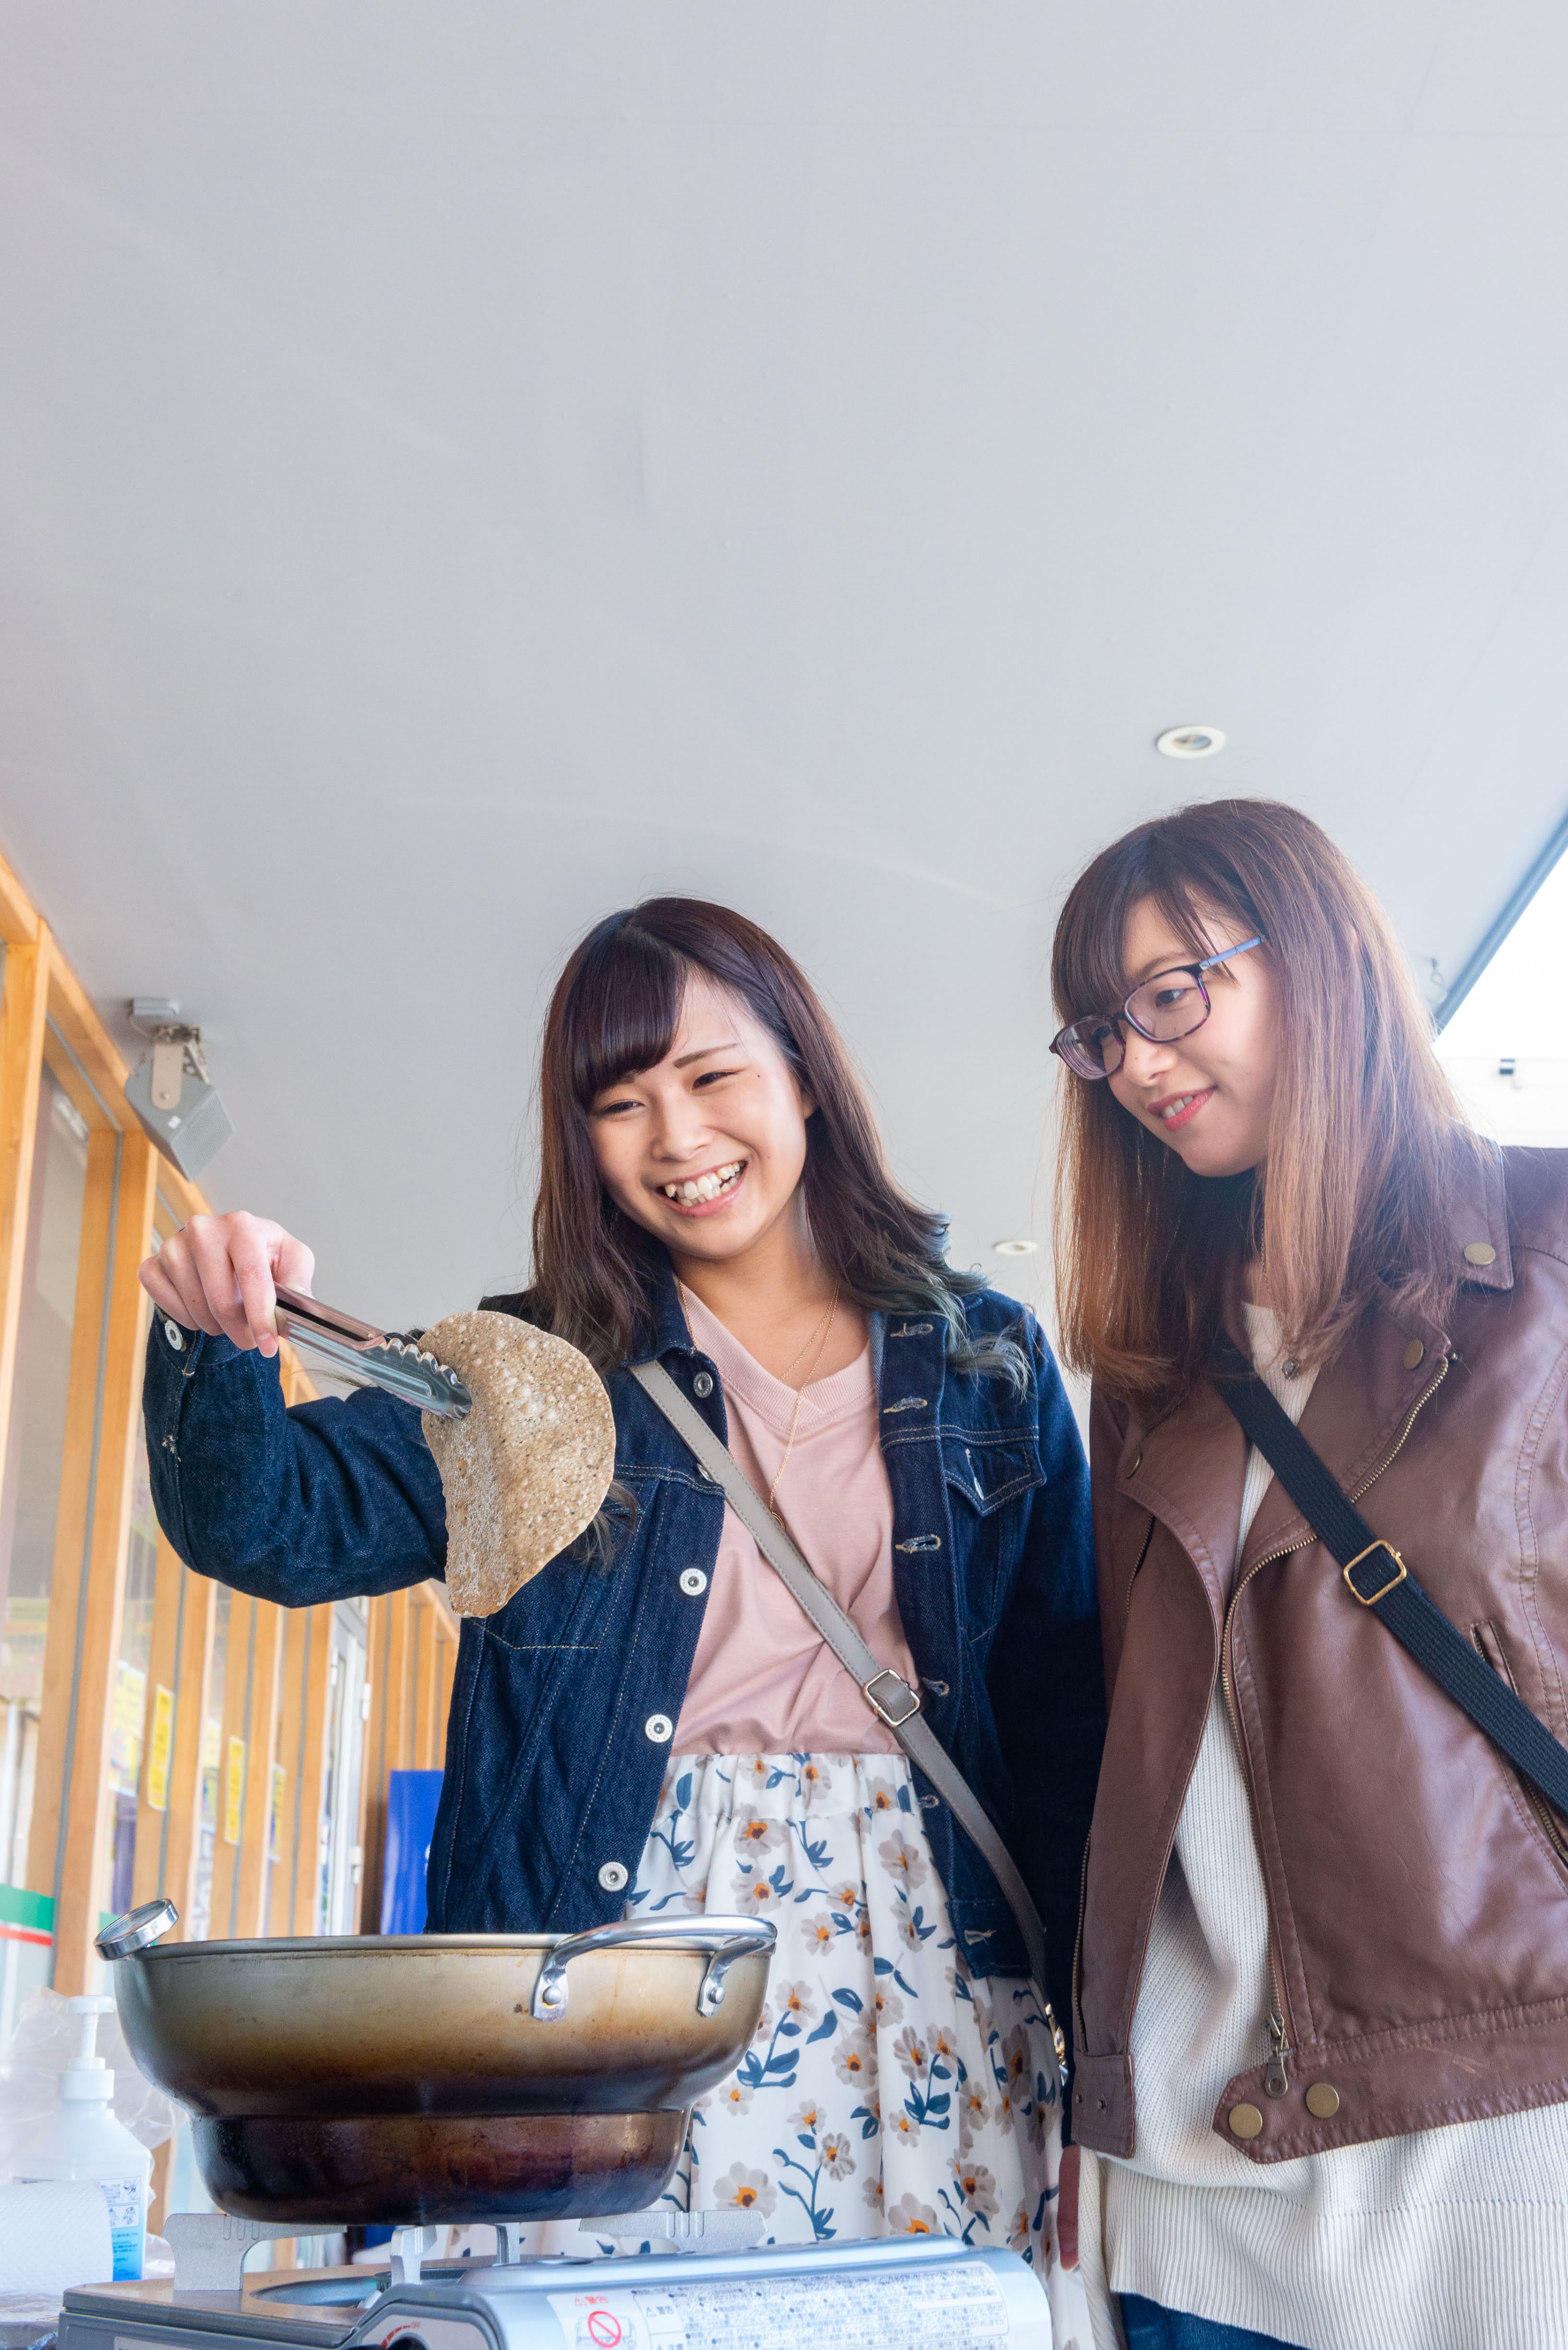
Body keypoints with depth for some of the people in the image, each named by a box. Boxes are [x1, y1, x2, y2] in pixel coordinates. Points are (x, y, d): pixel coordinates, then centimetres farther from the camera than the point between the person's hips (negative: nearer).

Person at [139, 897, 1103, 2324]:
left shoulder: (987, 1362, 9)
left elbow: (1069, 1708, 8)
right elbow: (278, 1522, -3)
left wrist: (1101, 2024, 1)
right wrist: (218, 1344, -23)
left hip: (928, 1950, 1)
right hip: (622, 1939, 0)